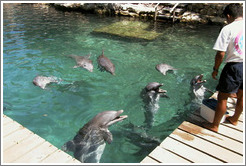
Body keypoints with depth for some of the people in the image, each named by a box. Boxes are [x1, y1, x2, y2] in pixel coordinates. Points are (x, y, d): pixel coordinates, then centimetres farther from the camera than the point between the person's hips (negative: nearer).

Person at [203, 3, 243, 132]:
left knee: (222, 97, 6)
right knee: (241, 96, 23)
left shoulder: (228, 29, -12)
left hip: (235, 67, -6)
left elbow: (221, 54, -15)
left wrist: (215, 69, -3)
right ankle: (234, 119, 44)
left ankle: (214, 125, 18)